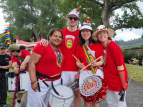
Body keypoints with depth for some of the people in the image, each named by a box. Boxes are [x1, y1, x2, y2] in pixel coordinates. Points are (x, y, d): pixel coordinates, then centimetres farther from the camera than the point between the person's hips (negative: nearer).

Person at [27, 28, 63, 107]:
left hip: (56, 82, 6)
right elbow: (32, 63, -14)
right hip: (41, 82, -6)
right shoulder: (42, 46, -10)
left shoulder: (59, 49, 10)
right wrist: (33, 81, -19)